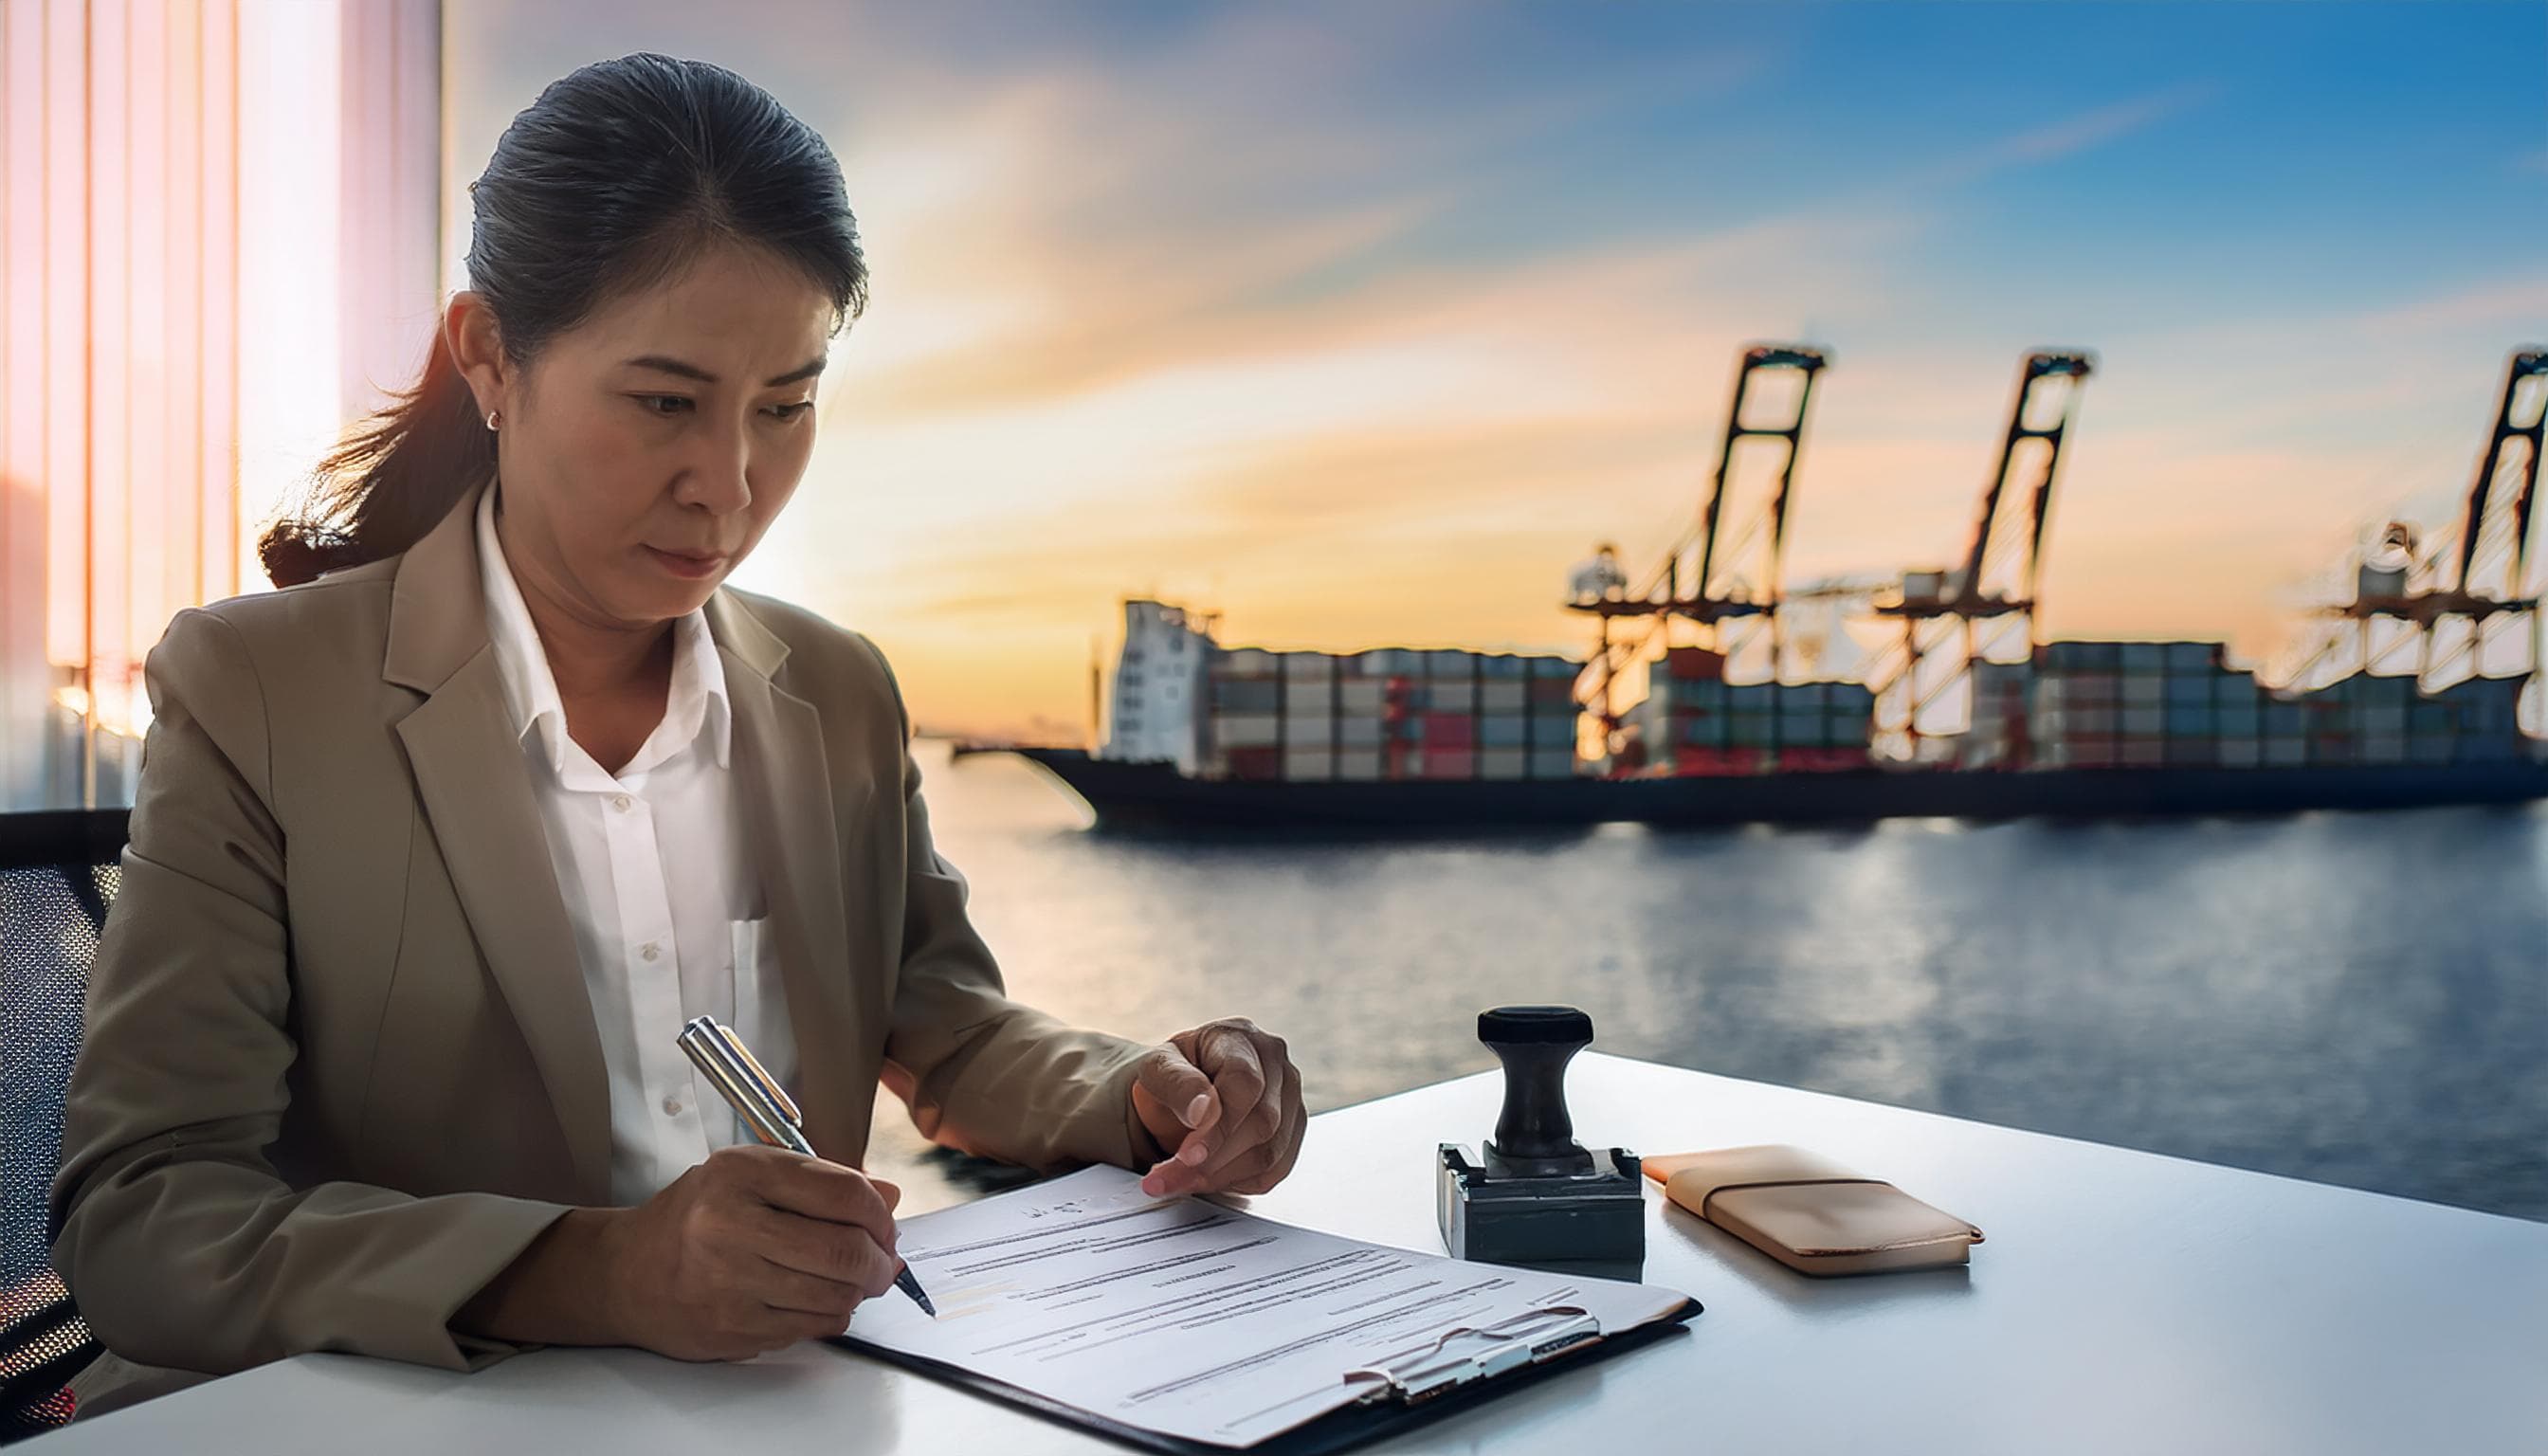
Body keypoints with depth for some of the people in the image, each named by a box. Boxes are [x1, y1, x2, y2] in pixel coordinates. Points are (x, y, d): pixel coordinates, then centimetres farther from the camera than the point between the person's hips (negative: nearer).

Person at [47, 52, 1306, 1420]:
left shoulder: (840, 696, 6)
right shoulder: (251, 694, -8)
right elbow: (132, 1219, -15)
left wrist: (1139, 1101, -3)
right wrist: (591, 1274, -30)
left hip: (782, 1409, 3)